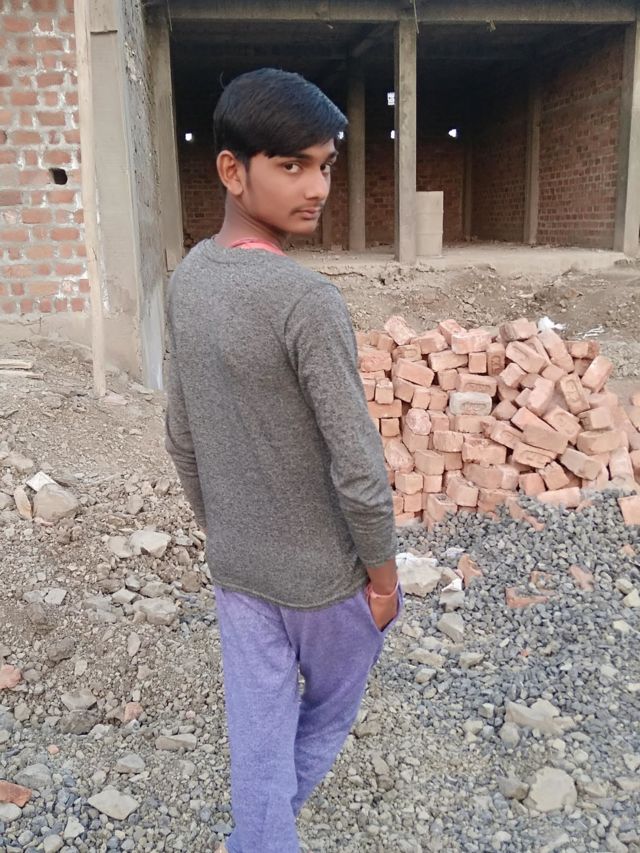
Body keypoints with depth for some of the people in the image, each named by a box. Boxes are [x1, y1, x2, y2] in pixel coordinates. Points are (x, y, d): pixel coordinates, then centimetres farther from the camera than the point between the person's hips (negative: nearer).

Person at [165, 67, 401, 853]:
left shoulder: (185, 281, -3)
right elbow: (358, 467, -24)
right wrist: (382, 569, -8)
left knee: (256, 731, 19)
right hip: (322, 570, -5)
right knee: (332, 708, 25)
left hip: (234, 564, 5)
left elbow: (181, 435, 4)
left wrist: (217, 529, 16)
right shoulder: (307, 301, -27)